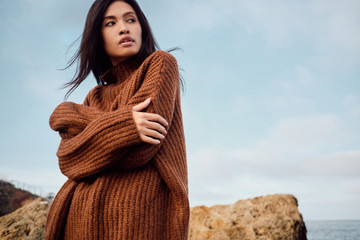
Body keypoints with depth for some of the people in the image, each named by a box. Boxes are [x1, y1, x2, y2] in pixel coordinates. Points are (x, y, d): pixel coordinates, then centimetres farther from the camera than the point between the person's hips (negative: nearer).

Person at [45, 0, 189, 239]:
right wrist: (122, 124, -14)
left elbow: (138, 151, -12)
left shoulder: (161, 63, 2)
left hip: (136, 212, -5)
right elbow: (66, 157, 1)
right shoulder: (96, 96, 18)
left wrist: (67, 115, 0)